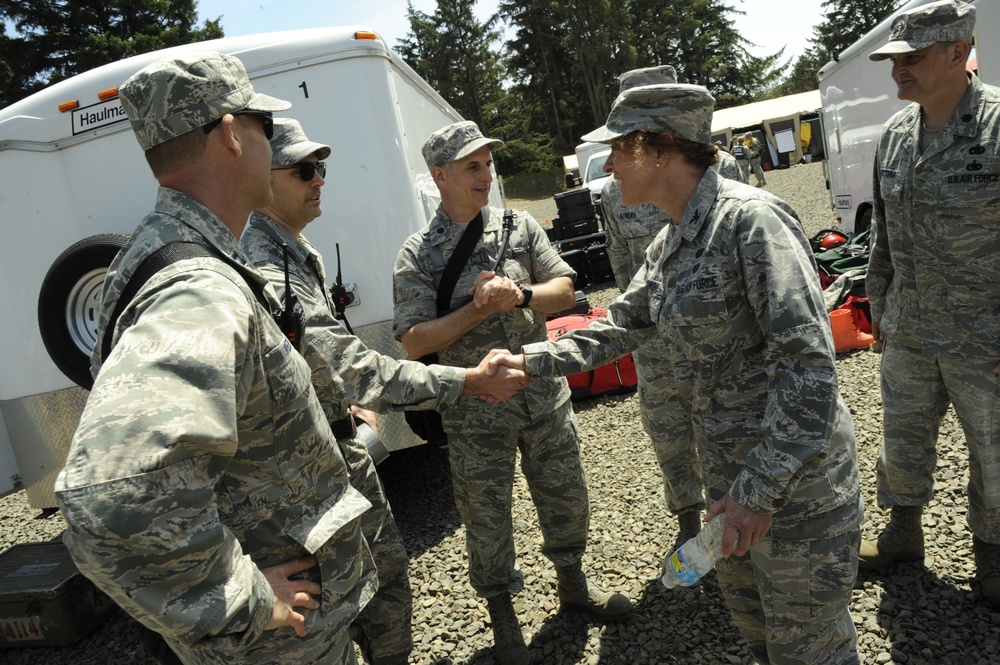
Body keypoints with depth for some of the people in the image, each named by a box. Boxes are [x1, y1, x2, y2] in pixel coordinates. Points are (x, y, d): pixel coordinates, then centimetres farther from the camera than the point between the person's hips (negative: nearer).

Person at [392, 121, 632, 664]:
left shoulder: (520, 227, 4)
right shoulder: (417, 255, -6)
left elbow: (565, 291, -1)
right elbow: (414, 342, -12)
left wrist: (521, 295, -20)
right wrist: (478, 308, -20)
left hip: (544, 393, 3)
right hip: (475, 410, -3)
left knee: (566, 498, 17)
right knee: (487, 518, 10)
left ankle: (572, 585, 43)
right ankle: (502, 617, 33)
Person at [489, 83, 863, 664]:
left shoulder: (750, 218, -21)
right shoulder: (670, 245, 8)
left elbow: (809, 362, -26)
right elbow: (619, 328, 18)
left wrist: (759, 487, -26)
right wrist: (529, 361, 10)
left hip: (797, 479, -9)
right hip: (733, 472, 9)